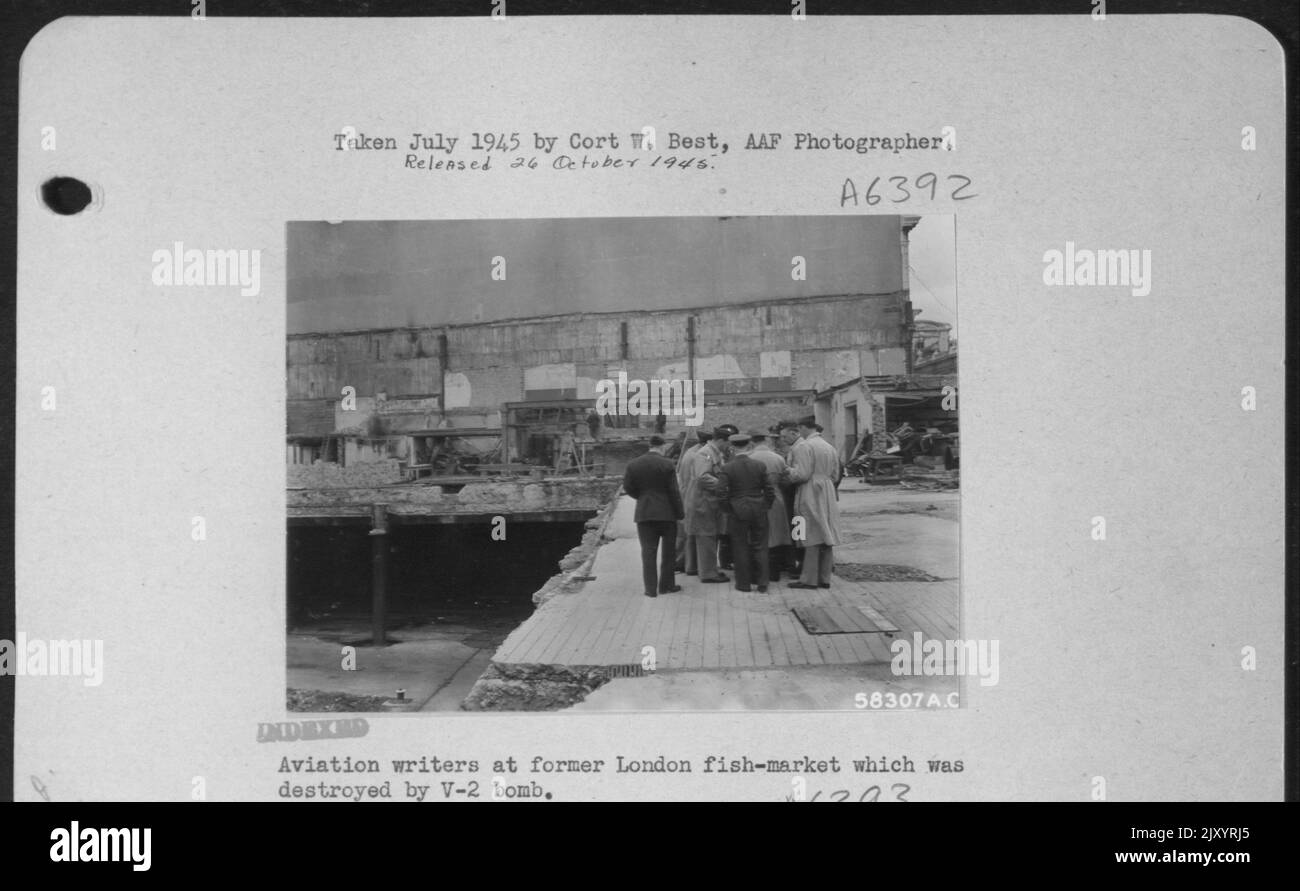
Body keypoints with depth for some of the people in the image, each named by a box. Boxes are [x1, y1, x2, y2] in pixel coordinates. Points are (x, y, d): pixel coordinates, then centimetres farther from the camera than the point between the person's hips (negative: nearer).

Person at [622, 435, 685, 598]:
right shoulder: (667, 465, -9)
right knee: (668, 551, 11)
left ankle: (651, 588, 1)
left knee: (648, 551, 4)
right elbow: (674, 491, -9)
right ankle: (666, 585, 14)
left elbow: (628, 487, 1)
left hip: (644, 513, 2)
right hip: (666, 512, -2)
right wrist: (680, 512, -2)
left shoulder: (633, 464, 1)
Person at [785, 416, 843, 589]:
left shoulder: (803, 447, -11)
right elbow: (835, 476, 16)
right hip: (827, 495, 8)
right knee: (825, 538, 8)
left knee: (812, 537, -6)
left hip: (810, 495, -7)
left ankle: (809, 579, -3)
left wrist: (789, 472, 1)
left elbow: (802, 474, -17)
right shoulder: (830, 447, 14)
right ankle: (824, 578, 12)